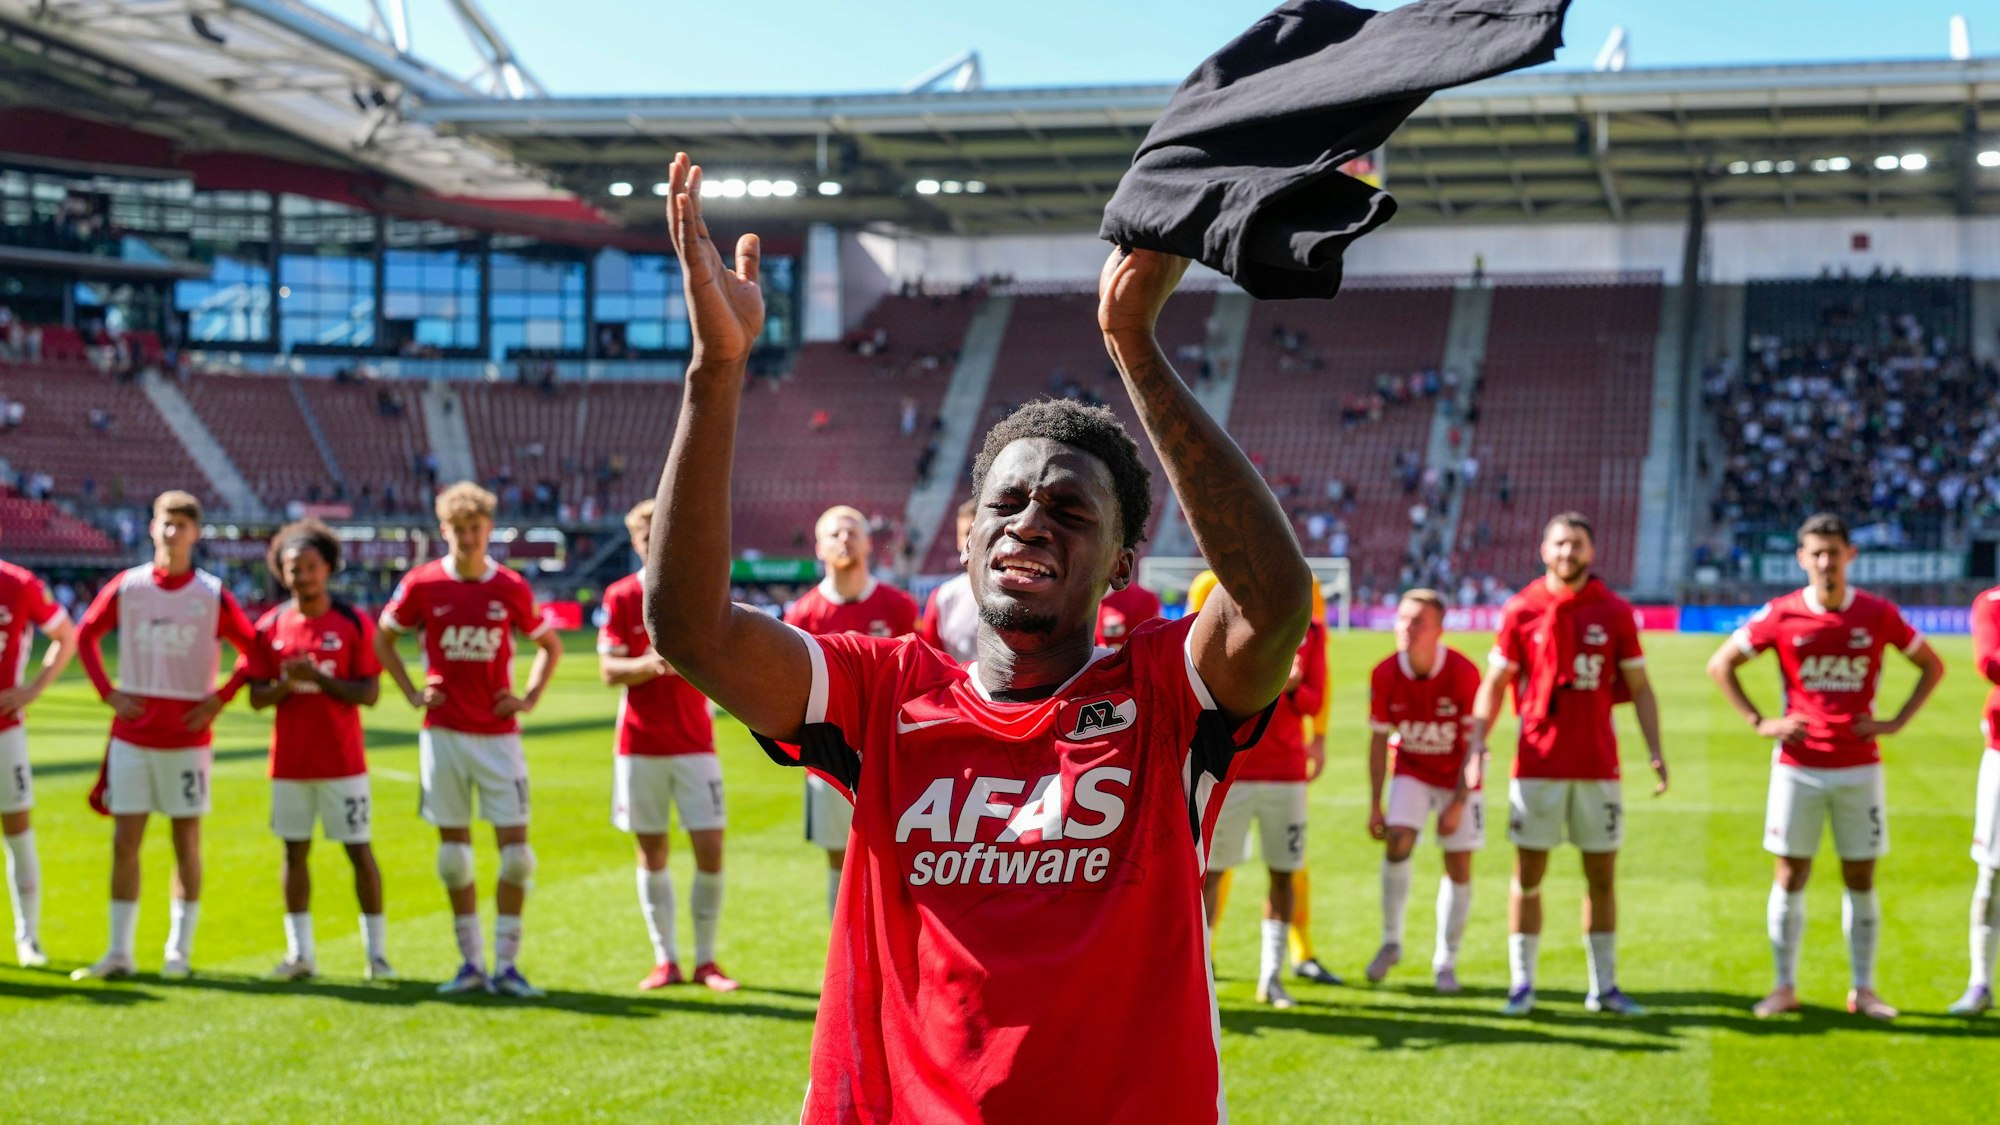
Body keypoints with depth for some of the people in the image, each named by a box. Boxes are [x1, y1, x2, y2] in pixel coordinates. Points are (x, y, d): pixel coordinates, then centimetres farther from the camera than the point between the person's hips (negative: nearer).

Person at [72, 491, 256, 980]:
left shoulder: (213, 595, -2)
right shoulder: (126, 587, 2)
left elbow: (254, 652, 4)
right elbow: (85, 635, 13)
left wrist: (219, 700, -6)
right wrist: (108, 692, 3)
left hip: (188, 736, -1)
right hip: (131, 734, 1)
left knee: (186, 840, 3)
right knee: (124, 840, 1)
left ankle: (179, 952, 12)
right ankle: (119, 953, 7)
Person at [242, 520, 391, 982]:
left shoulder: (354, 624, -4)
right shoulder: (270, 627, 4)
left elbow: (369, 694, -8)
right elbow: (256, 697, 4)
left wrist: (318, 677, -19)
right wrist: (286, 683, -16)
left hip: (342, 760, -3)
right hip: (289, 762, 3)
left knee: (359, 850, 0)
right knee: (295, 851, 7)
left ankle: (377, 952, 7)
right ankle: (300, 953, 14)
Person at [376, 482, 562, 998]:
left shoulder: (511, 588, 0)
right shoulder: (422, 584, -1)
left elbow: (550, 645, 15)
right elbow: (383, 637, 14)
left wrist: (529, 698, 3)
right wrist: (412, 692, 5)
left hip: (499, 734, 0)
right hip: (444, 734, 0)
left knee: (515, 850, -5)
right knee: (454, 853, 4)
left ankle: (506, 965, 3)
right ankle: (471, 963, 14)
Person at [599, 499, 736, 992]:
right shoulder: (620, 596, 1)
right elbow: (608, 669, -4)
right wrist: (649, 664, -23)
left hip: (694, 743, 0)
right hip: (639, 744, 0)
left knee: (710, 851, -6)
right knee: (651, 854, 5)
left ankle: (706, 960, 7)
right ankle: (665, 960, 15)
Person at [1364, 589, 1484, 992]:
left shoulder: (1463, 673, -23)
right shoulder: (1384, 675, -16)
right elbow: (1379, 741, -5)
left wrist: (1458, 803, -17)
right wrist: (1374, 804, -5)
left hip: (1458, 777, -1)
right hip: (1411, 773, 1)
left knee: (1458, 866, -1)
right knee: (1397, 842, -20)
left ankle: (1446, 961, 14)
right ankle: (1391, 941, -3)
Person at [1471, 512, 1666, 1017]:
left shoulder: (1615, 612, 4)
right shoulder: (1520, 610, 1)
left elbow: (1639, 688, 7)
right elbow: (1494, 685, 3)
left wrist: (1655, 750, -4)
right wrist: (1476, 748, -7)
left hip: (1598, 767, 1)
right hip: (1537, 765, -1)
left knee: (1602, 877, 6)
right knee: (1528, 875, 2)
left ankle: (1604, 986, 15)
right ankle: (1521, 984, 11)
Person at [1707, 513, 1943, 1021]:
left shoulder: (1879, 614, -1)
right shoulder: (1781, 615, -4)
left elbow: (1931, 665, 12)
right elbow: (1720, 664, 5)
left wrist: (1896, 722, 1)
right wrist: (1759, 723, -3)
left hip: (1859, 766, 1)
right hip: (1798, 766, -1)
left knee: (1861, 878, 5)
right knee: (1790, 875, 2)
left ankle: (1863, 989, 15)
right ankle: (1785, 987, 12)